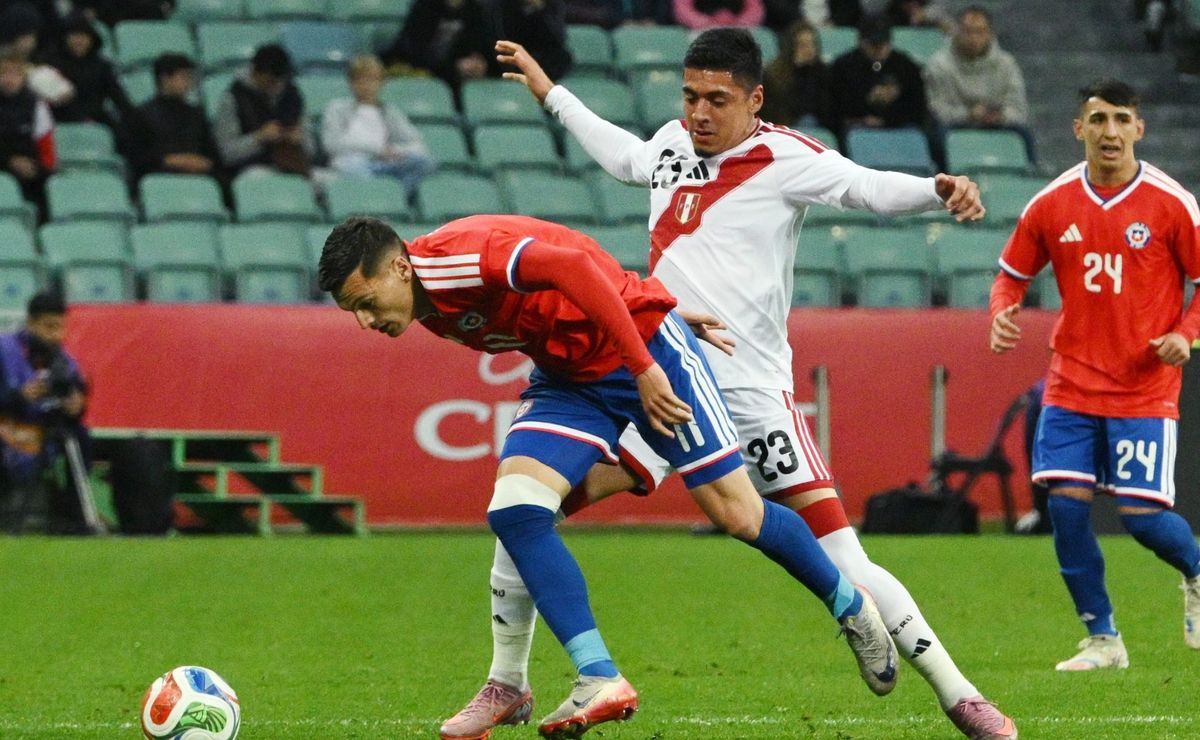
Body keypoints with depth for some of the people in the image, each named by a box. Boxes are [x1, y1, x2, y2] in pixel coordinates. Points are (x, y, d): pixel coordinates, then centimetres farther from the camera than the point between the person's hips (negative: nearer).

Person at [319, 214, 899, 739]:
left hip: (645, 344, -8)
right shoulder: (430, 310, 0)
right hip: (568, 376, 8)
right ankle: (601, 680, -14)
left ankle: (850, 607, 22)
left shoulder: (463, 256, -28)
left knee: (737, 515, -4)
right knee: (513, 511, -15)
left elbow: (574, 265, -36)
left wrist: (644, 367, -35)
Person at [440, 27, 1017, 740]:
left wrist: (938, 188, -35)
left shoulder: (786, 158, -5)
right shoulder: (673, 141, 11)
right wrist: (549, 91, 44)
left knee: (842, 558, -13)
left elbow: (870, 187, -15)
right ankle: (508, 682, 16)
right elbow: (625, 156, 33)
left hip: (749, 387, -5)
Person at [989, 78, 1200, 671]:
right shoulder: (1051, 204, 1)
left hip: (1145, 388, -3)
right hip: (1072, 383, 3)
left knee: (1141, 513, -8)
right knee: (1065, 503, -7)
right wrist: (1002, 314, -8)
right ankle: (1102, 640, 8)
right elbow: (1012, 273, 13)